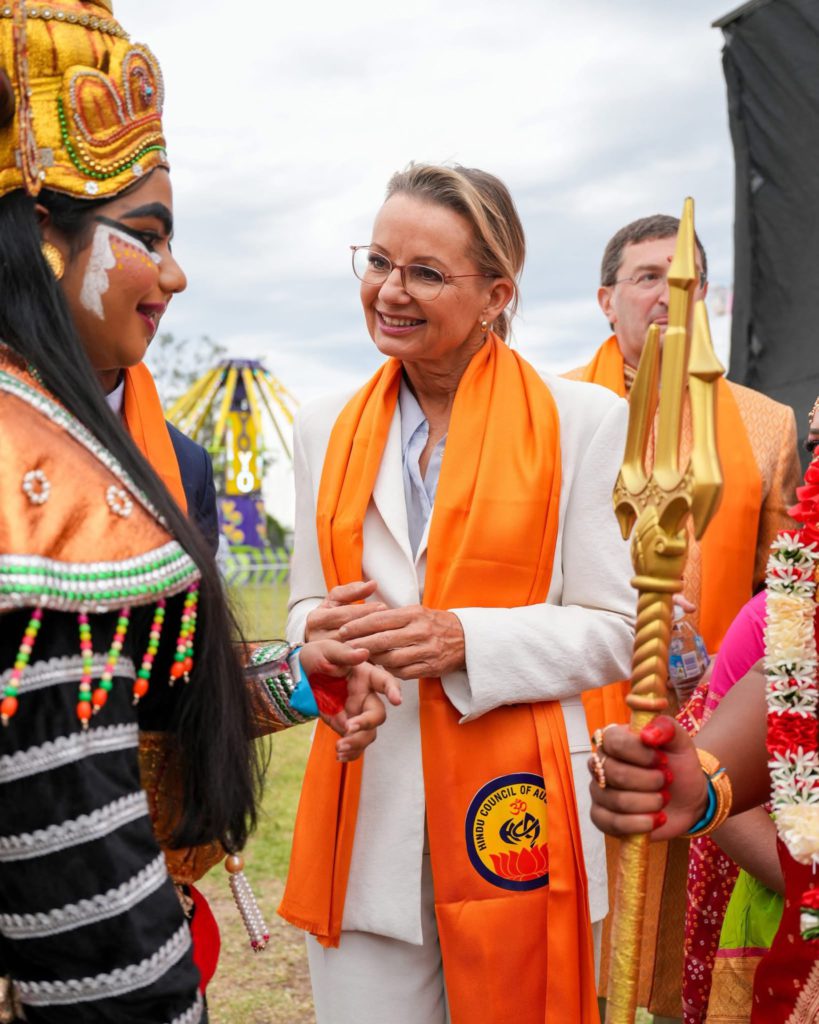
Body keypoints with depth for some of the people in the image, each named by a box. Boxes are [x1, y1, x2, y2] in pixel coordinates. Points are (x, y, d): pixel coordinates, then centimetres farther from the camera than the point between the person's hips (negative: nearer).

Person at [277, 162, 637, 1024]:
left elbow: (613, 630, -4)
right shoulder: (326, 428, 10)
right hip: (363, 805, 3)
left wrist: (466, 639, -18)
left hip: (515, 808, -3)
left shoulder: (583, 421, -3)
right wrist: (323, 633, -8)